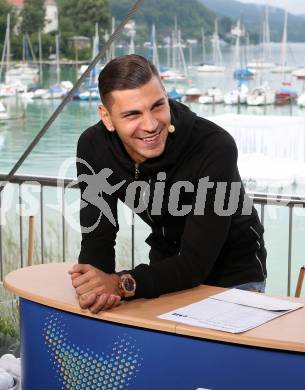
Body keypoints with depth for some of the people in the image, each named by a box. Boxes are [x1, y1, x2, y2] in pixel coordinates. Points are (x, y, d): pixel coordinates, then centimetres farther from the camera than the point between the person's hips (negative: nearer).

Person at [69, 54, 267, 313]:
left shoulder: (215, 147, -31)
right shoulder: (93, 147, -17)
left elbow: (196, 263, -32)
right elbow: (97, 238, -15)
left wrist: (122, 284, -46)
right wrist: (94, 286, -38)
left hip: (232, 276, -3)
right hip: (168, 270, 4)